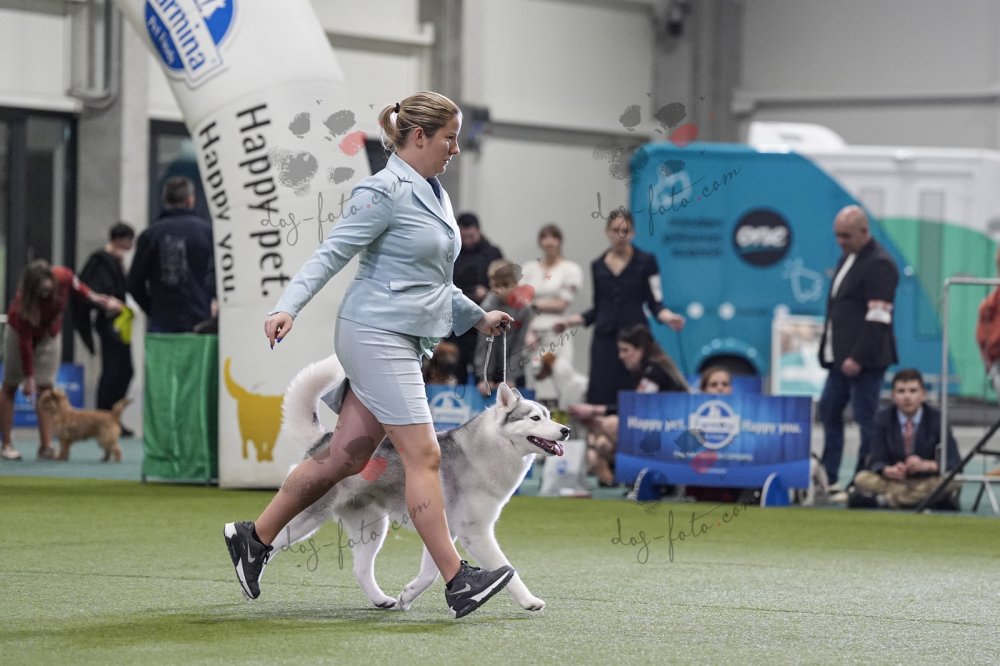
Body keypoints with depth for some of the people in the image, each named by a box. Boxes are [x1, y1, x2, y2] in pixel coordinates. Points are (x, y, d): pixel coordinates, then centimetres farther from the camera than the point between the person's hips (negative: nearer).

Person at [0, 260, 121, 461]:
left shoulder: (63, 276, -32)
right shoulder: (23, 300, -38)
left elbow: (75, 284, -3)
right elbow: (24, 341, -32)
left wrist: (92, 297, -15)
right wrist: (29, 377, -29)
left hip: (49, 332, 3)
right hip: (20, 331, -3)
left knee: (46, 387, -2)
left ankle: (46, 445, -7)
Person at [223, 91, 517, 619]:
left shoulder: (434, 193, 17)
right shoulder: (386, 191, -11)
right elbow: (332, 253, -16)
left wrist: (476, 318, 25)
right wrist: (288, 306, -26)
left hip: (407, 340, 9)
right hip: (376, 334, -9)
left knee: (345, 456, 10)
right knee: (423, 456, -11)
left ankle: (254, 537, 20)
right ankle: (459, 584, -11)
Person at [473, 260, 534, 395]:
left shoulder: (524, 307, -11)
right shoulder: (487, 307, -16)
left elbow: (519, 344, -8)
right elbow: (483, 344, -12)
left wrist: (511, 378, -10)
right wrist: (484, 378, -12)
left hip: (514, 369, 2)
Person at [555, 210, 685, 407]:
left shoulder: (645, 262, 2)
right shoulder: (598, 266, 12)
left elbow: (655, 303, 0)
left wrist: (667, 316, -19)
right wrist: (571, 321, 7)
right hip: (604, 339, 3)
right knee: (600, 398, -6)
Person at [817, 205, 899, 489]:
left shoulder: (879, 264, -14)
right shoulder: (847, 257, 16)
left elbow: (878, 319, -20)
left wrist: (858, 358, -23)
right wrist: (827, 349, 16)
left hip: (863, 359, -10)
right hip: (841, 357, 10)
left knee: (866, 418, -5)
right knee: (829, 410, 11)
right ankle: (828, 478, 16)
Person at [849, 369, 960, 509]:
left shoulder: (936, 419, -3)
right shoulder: (883, 419, 0)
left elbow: (953, 462, -11)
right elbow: (877, 461, -8)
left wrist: (927, 465, -32)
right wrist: (889, 470, -33)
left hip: (926, 480, 0)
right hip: (894, 479, 0)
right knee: (862, 479, -28)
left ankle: (885, 499, -27)